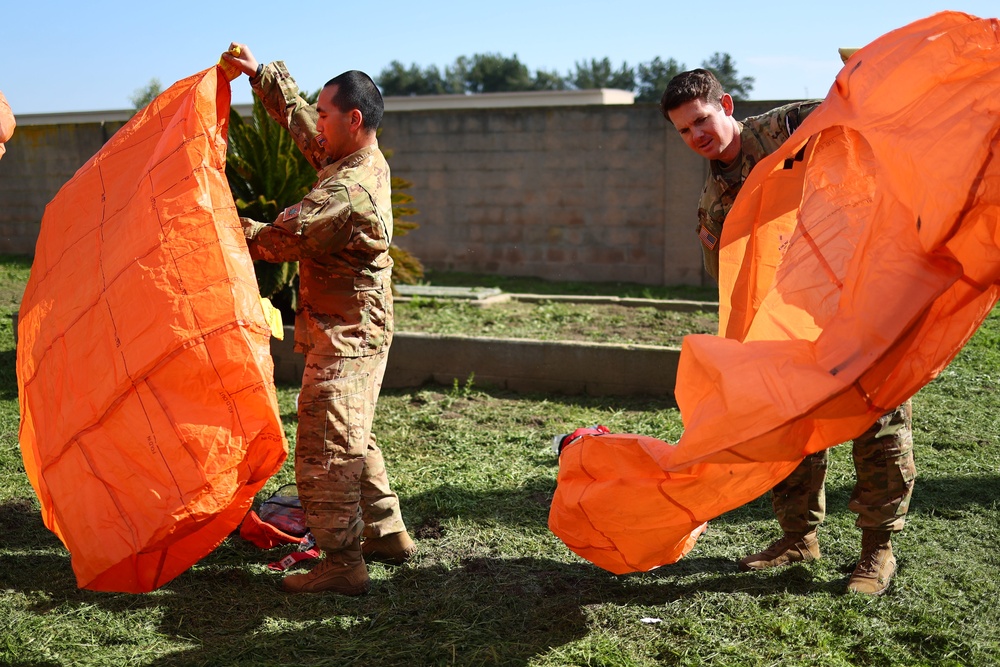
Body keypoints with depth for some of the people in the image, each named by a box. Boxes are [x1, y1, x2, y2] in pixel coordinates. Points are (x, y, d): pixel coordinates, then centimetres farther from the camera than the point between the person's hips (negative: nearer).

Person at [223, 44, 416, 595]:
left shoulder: (348, 192, -25)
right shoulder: (364, 162, 6)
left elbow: (283, 239, -18)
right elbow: (297, 116, 19)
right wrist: (260, 73, 14)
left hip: (343, 336, -10)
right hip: (362, 328, 10)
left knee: (324, 447, -5)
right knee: (353, 441, 20)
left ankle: (342, 564, 2)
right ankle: (386, 534, 30)